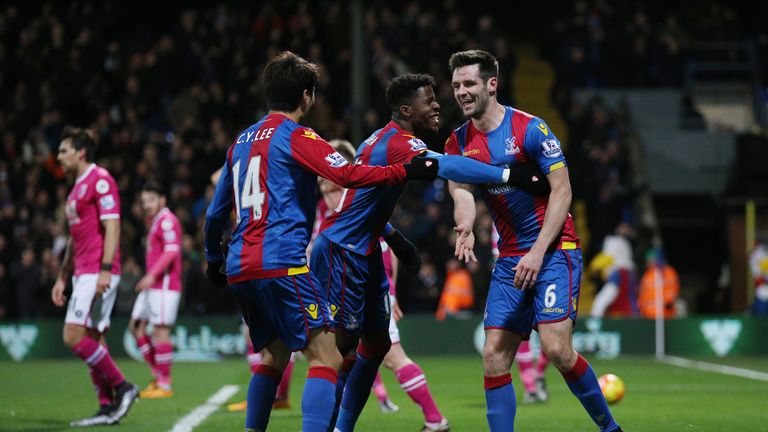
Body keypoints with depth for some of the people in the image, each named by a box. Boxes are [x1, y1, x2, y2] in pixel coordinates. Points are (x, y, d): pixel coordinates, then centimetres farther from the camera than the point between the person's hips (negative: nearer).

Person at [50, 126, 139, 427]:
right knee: (92, 340, 6)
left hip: (97, 273, -10)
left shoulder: (100, 180, -10)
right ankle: (108, 407, 6)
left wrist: (105, 270, -25)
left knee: (74, 336, -15)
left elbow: (112, 227, -17)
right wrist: (62, 277, 25)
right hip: (83, 274, 10)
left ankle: (122, 387, -8)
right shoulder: (77, 187, 20)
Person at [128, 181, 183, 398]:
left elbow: (172, 251, -22)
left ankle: (164, 385, -6)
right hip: (152, 286, 10)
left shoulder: (167, 221, -11)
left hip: (164, 285, -10)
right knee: (136, 327, 10)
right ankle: (157, 375, 15)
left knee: (160, 330, -9)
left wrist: (152, 275, -28)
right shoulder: (154, 222, 20)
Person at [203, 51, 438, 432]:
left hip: (239, 268, 8)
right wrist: (407, 171, -16)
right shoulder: (296, 137, -3)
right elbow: (347, 175, -18)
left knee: (273, 354, 23)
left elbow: (216, 213, 26)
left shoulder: (241, 142, 20)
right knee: (326, 358, -11)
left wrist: (213, 260, 39)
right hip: (282, 263, -8)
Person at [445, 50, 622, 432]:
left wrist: (538, 252, -18)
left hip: (554, 250, -6)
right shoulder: (459, 143, 8)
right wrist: (465, 227, -28)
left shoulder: (530, 129, -9)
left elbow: (561, 191, -10)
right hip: (510, 258, 6)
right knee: (494, 356, -3)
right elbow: (462, 192, -4)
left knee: (556, 348, -18)